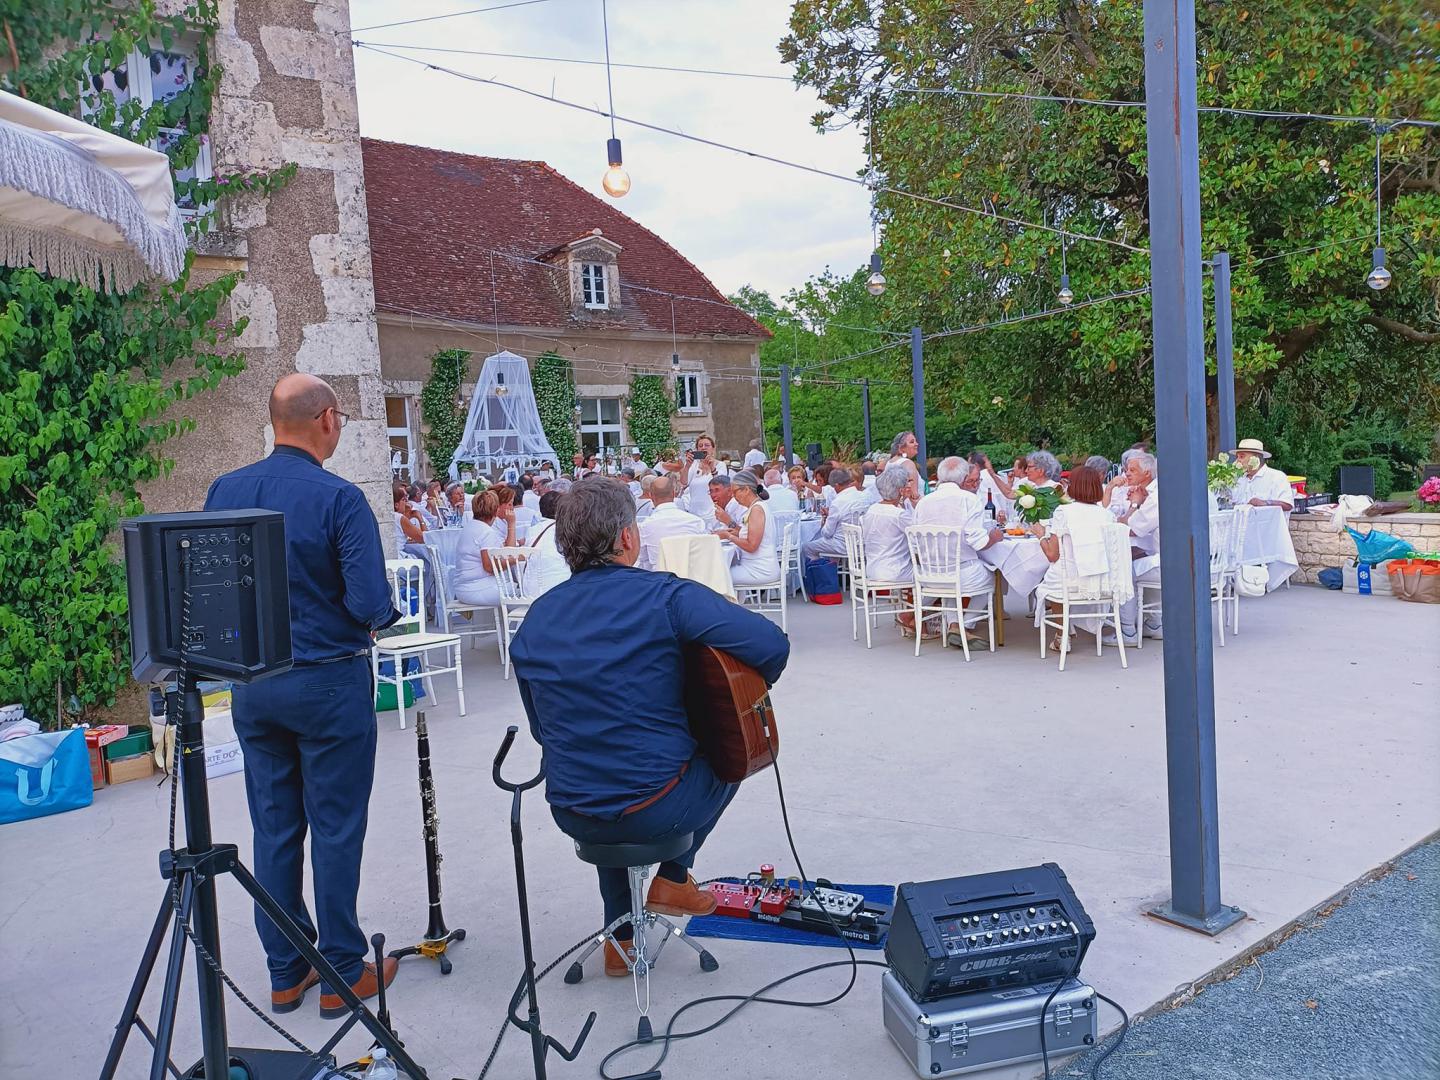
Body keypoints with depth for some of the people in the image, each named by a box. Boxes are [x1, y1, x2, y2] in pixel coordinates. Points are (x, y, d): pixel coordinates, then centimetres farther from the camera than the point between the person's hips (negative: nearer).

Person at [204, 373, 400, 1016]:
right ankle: (343, 973, 16)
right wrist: (381, 614, 2)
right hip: (329, 682, -5)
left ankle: (285, 973, 25)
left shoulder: (223, 493, 1)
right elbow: (371, 605, -20)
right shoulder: (339, 499, -16)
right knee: (335, 830, 5)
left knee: (273, 829, 13)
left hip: (252, 684, 6)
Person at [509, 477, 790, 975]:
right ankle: (673, 879, 25)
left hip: (571, 814, 5)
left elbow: (542, 728, 12)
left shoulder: (534, 618, 2)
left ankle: (621, 936, 38)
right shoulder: (666, 595, -14)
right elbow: (771, 644, -21)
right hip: (655, 807, -4)